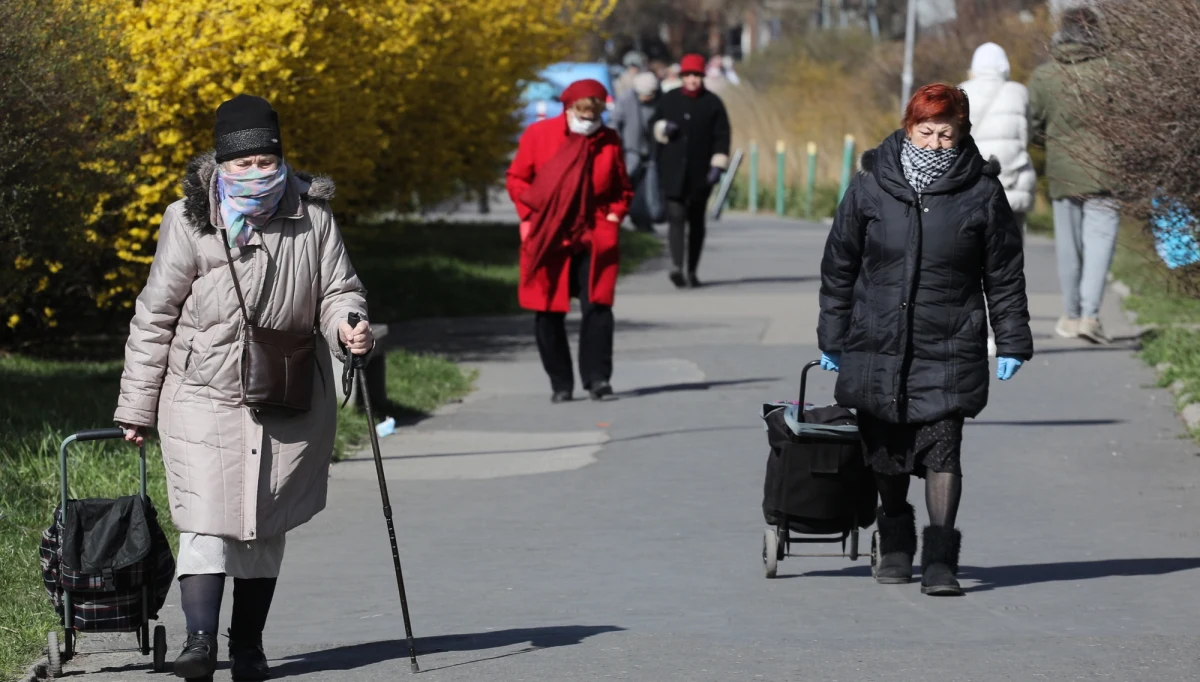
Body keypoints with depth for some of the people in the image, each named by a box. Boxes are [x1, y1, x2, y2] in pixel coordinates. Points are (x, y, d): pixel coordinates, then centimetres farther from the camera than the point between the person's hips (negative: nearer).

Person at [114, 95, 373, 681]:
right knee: (207, 518, -15)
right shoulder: (189, 221, -7)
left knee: (266, 525, 9)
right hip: (204, 394, -3)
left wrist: (348, 327, -17)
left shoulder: (312, 219, -1)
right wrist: (136, 406, 1)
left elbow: (337, 291, 9)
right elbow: (154, 317, -1)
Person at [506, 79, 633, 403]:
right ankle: (560, 384, 12)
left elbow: (622, 188, 16)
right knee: (548, 313, 2)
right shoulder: (538, 135, -1)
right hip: (547, 240, 0)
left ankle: (597, 379, -4)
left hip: (594, 239, 0)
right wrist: (529, 216, -4)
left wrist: (614, 217, 1)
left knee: (597, 306, -10)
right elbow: (517, 179, 6)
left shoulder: (608, 140, 5)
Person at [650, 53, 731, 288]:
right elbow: (654, 124, 18)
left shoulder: (712, 103, 3)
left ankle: (691, 271, 16)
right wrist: (663, 129, -6)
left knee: (696, 222, 8)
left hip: (700, 173, 0)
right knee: (676, 217, -14)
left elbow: (722, 136, 1)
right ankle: (677, 266, -26)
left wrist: (718, 165, -8)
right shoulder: (668, 100, 8)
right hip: (674, 172, 0)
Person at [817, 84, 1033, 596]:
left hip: (949, 348, -2)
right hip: (878, 344, 2)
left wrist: (1012, 342, 3)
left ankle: (940, 558, -8)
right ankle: (895, 543, 31)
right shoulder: (871, 187, 1)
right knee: (885, 451, 11)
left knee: (942, 449, -11)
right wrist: (832, 338, 10)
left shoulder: (981, 193, -1)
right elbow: (839, 266, 9)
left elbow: (1005, 274, 6)